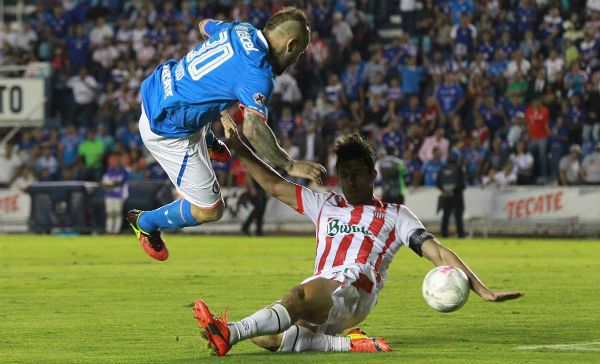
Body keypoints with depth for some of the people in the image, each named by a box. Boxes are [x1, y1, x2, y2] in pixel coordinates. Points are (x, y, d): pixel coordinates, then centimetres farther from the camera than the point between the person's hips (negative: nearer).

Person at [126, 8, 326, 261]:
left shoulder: (241, 29, -1)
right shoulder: (257, 74, -25)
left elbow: (204, 26, 23)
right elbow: (253, 129, -38)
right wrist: (289, 166, -34)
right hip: (167, 131, -9)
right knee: (210, 210, 1)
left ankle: (207, 142, 63)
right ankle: (146, 223, 24)